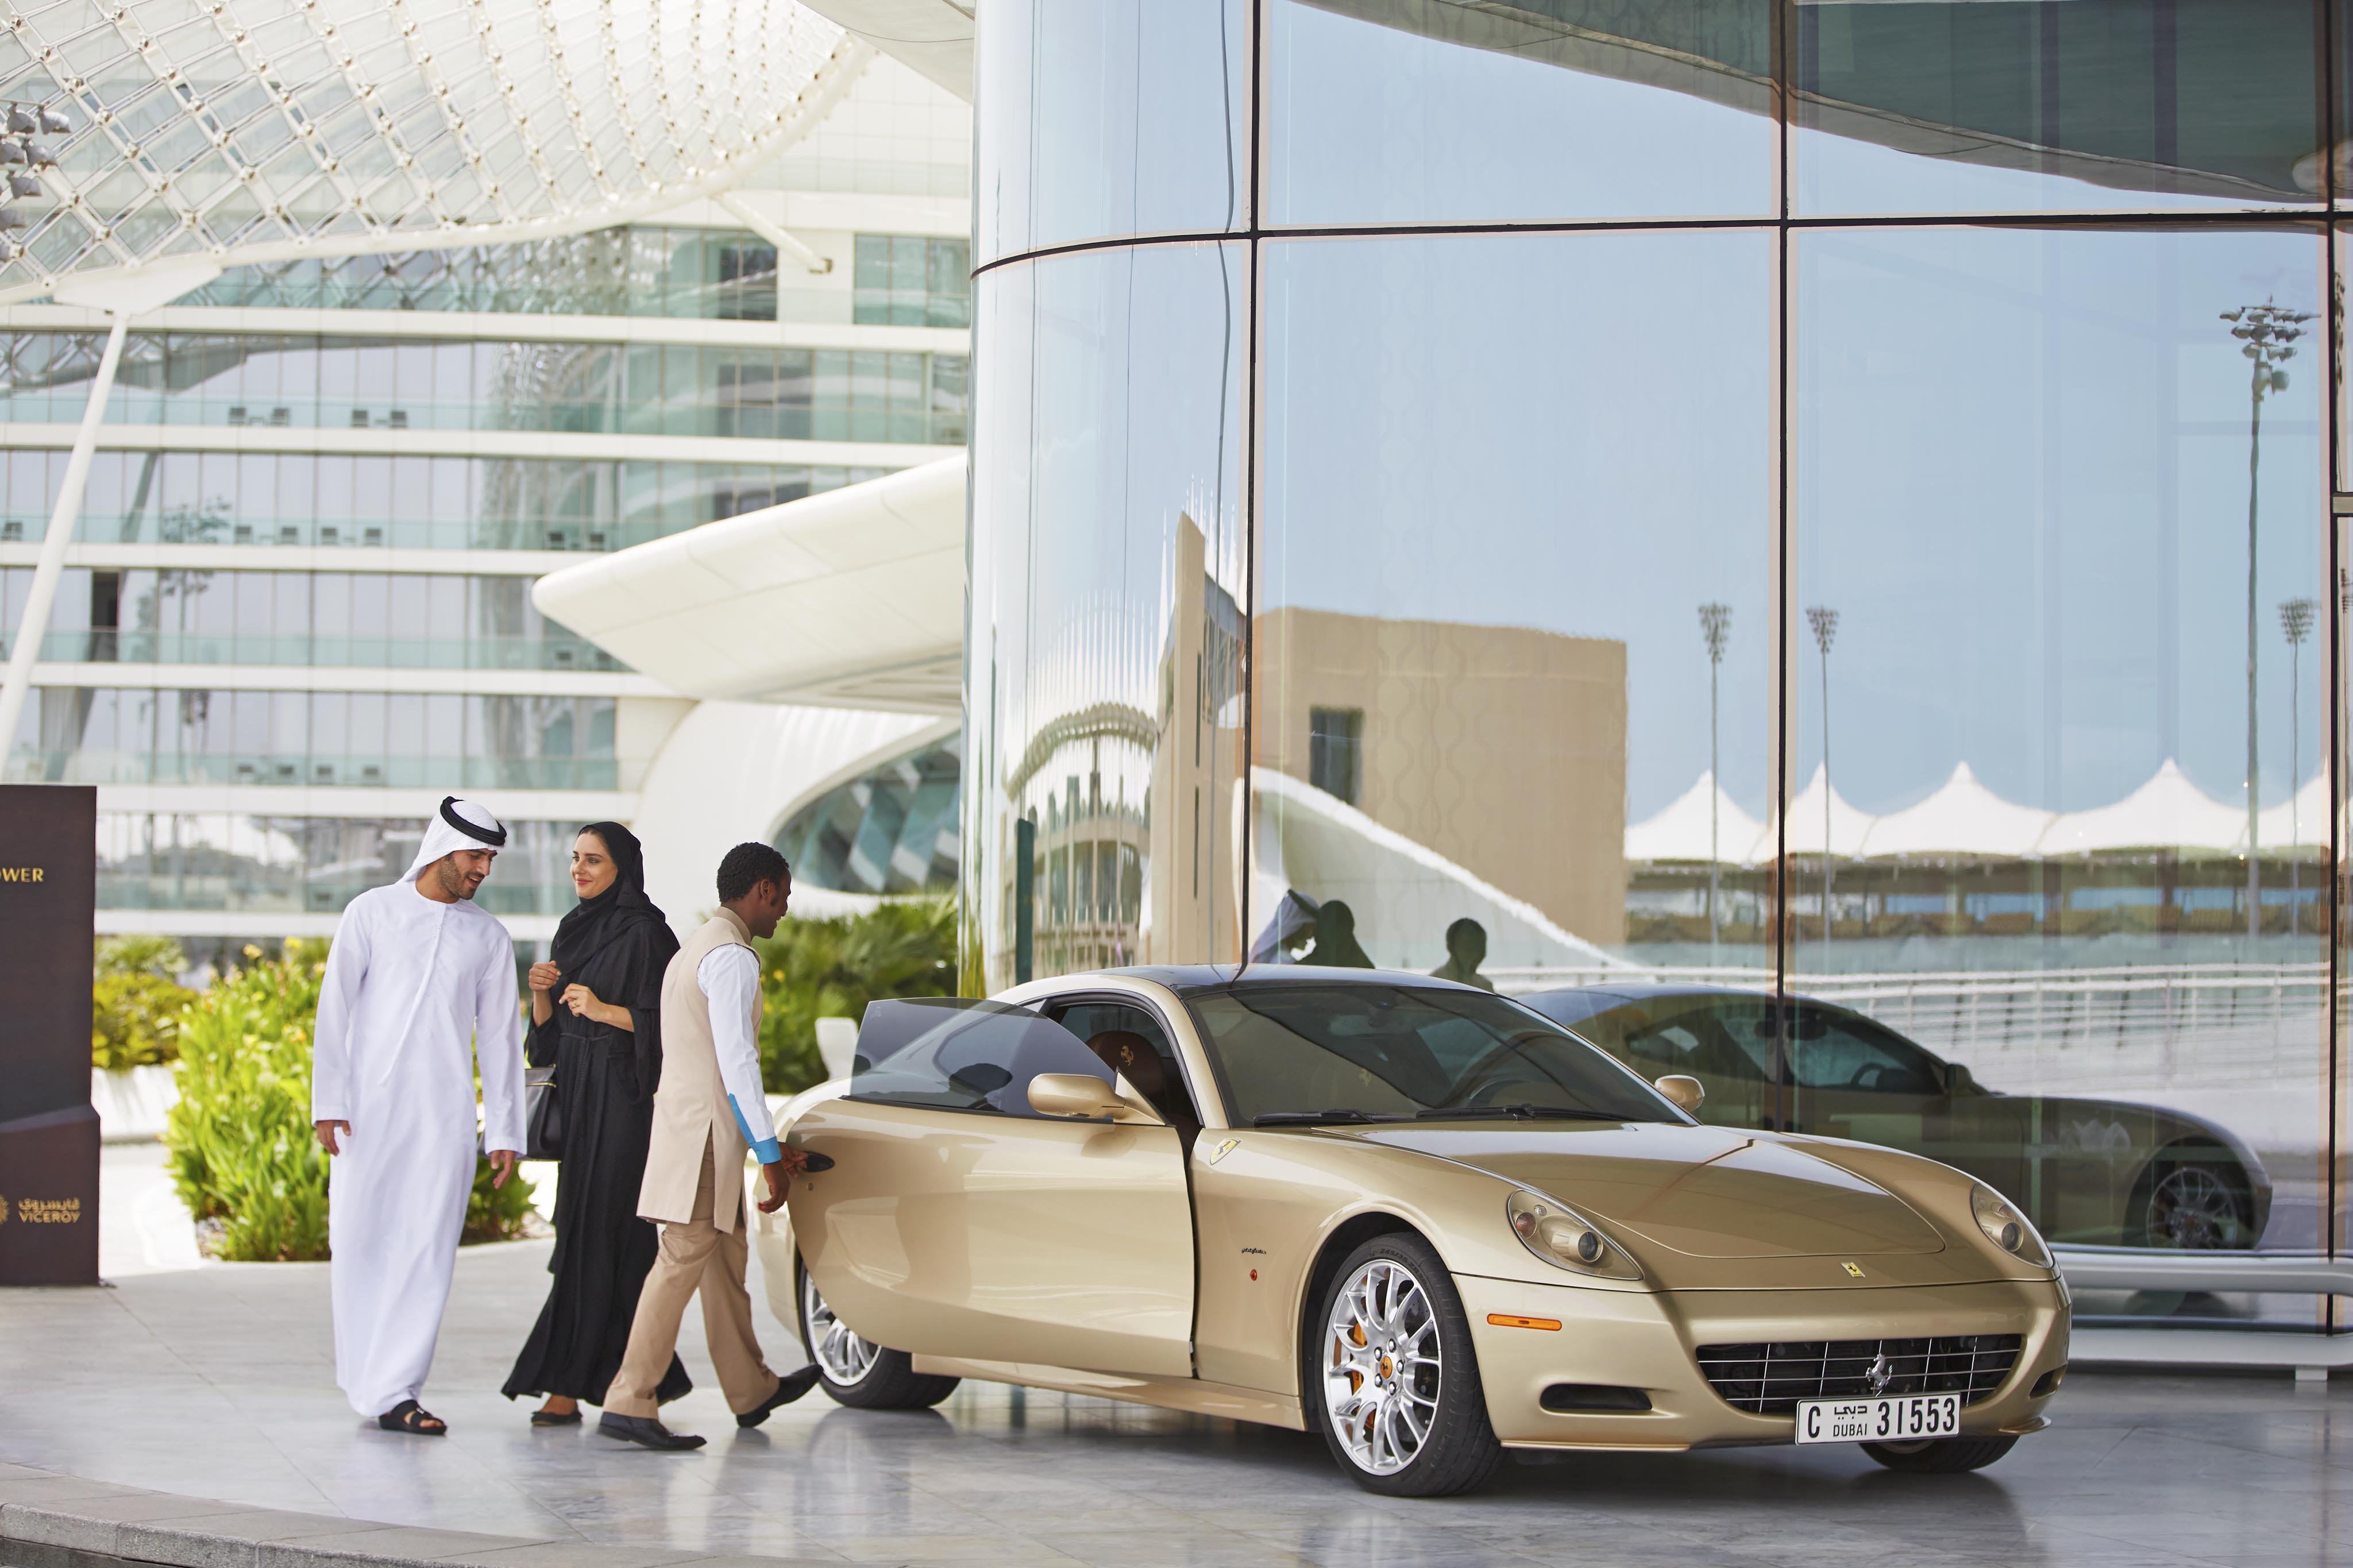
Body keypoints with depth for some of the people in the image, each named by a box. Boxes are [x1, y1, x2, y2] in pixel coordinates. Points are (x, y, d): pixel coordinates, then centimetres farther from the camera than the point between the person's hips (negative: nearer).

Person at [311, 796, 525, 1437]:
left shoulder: (489, 937, 12)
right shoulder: (373, 913, 6)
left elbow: (500, 1037, 13)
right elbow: (335, 1008, 3)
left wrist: (505, 1132, 7)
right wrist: (328, 1101, -6)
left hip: (445, 1117, 1)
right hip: (370, 1108, -1)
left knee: (428, 1252, -7)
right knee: (359, 1244, -2)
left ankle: (392, 1391, -8)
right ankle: (371, 1379, 10)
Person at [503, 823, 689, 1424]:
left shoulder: (643, 933, -9)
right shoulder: (575, 929, 15)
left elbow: (668, 1019, -12)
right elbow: (549, 1031, 16)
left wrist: (605, 1010, -22)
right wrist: (541, 992, -4)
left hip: (623, 1100, -8)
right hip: (577, 1096, 8)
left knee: (598, 1233, -8)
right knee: (584, 1231, 7)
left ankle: (570, 1385, -9)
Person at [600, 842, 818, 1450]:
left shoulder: (696, 949, 21)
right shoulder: (732, 956, -13)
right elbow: (736, 1063, -18)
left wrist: (767, 1147, 26)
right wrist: (770, 1155, -16)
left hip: (688, 1123, 11)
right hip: (705, 1132, -11)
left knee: (727, 1257, 17)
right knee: (684, 1261, -11)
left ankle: (751, 1390, 27)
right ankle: (630, 1402, -14)